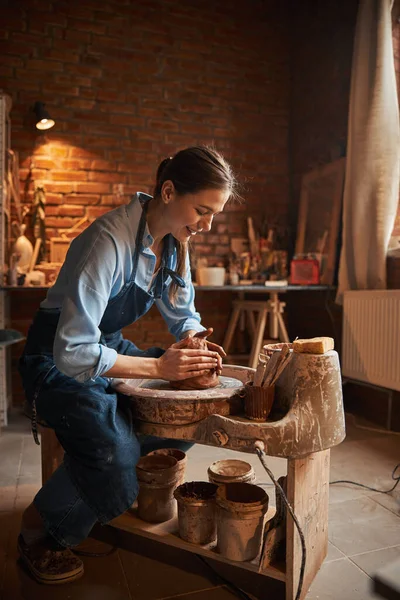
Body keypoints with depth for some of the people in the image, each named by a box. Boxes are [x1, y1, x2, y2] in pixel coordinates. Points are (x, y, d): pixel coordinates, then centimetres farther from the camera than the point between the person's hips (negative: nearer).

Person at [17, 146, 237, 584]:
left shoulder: (173, 239, -4)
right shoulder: (110, 241, -30)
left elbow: (181, 314, 6)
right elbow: (73, 353, -32)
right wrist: (158, 367, -33)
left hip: (109, 346, 8)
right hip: (57, 360, -7)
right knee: (113, 454, -28)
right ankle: (37, 531, 1)